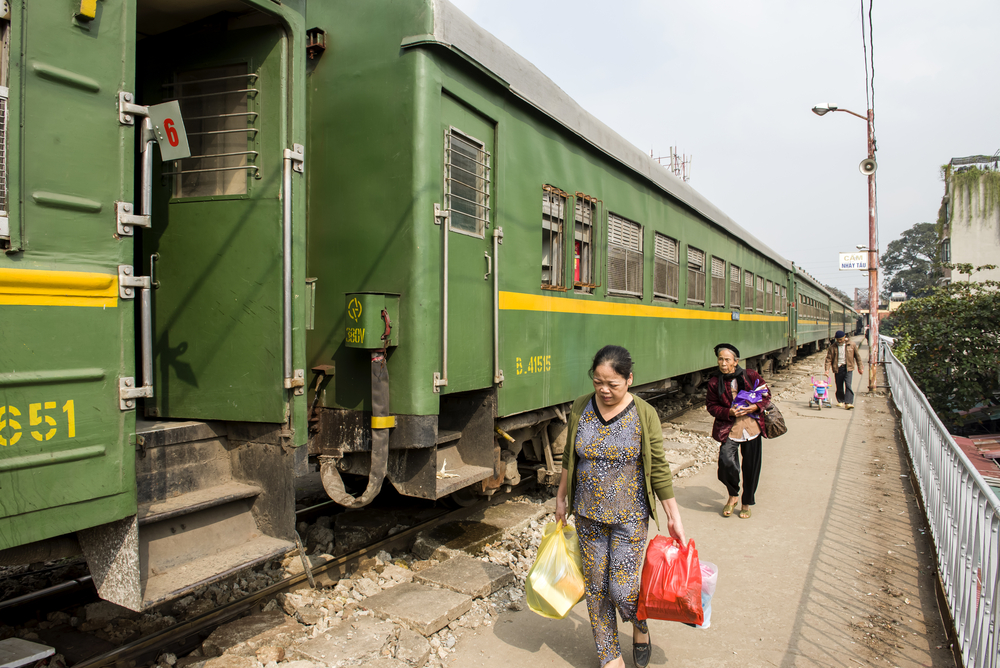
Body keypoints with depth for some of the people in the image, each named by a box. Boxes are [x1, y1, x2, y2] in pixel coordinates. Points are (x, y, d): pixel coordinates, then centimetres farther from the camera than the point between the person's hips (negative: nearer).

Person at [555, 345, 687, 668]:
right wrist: (561, 498, 14)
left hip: (629, 518, -3)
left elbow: (659, 470, -7)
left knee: (622, 588, -4)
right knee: (595, 586, 10)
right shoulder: (580, 408, -4)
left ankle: (640, 628, 31)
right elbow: (569, 458, 8)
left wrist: (674, 518, -5)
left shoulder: (644, 415, -12)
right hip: (588, 514, 3)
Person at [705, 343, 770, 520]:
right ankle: (733, 495, 12)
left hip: (752, 426, 1)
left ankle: (746, 503, 30)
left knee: (751, 467, 8)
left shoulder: (750, 376, -2)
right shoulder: (715, 382, -2)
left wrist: (755, 407, -13)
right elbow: (712, 406, 2)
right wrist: (729, 412, -15)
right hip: (729, 428, -1)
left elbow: (766, 395, 7)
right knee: (726, 462, -18)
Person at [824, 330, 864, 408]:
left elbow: (857, 356, 11)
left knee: (848, 385, -15)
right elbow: (829, 358, 0)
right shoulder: (833, 346, 2)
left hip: (848, 368, -1)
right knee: (839, 386, 7)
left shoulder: (851, 345, 3)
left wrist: (860, 367, 11)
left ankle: (848, 403, -17)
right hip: (838, 368, 2)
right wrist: (827, 369, -10)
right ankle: (840, 401, 27)